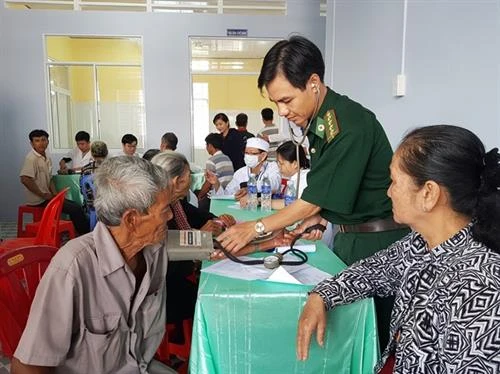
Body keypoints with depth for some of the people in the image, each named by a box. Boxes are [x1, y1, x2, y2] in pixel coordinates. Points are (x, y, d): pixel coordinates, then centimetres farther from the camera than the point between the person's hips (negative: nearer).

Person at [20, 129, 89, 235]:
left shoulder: (47, 158, 12)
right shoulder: (31, 158, -15)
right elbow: (25, 180, -24)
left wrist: (55, 194, 3)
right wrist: (44, 195, -19)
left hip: (47, 197, 8)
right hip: (38, 200, -8)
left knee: (75, 206, 5)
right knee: (75, 209, -15)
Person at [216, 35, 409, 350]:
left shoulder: (351, 126, -23)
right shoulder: (317, 120, 4)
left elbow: (315, 199, -18)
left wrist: (257, 228, -10)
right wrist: (319, 215, -1)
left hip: (377, 242, -8)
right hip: (349, 235, 8)